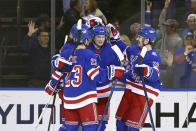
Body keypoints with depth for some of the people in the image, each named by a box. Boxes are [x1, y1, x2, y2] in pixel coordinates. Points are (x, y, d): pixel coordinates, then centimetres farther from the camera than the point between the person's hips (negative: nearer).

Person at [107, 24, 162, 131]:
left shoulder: (154, 56, -18)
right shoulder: (136, 49, 6)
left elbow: (155, 75, -34)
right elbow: (125, 50, 29)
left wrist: (146, 71, -55)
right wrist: (114, 36, 26)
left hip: (144, 94, -8)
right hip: (130, 90, 8)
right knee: (120, 122, 13)